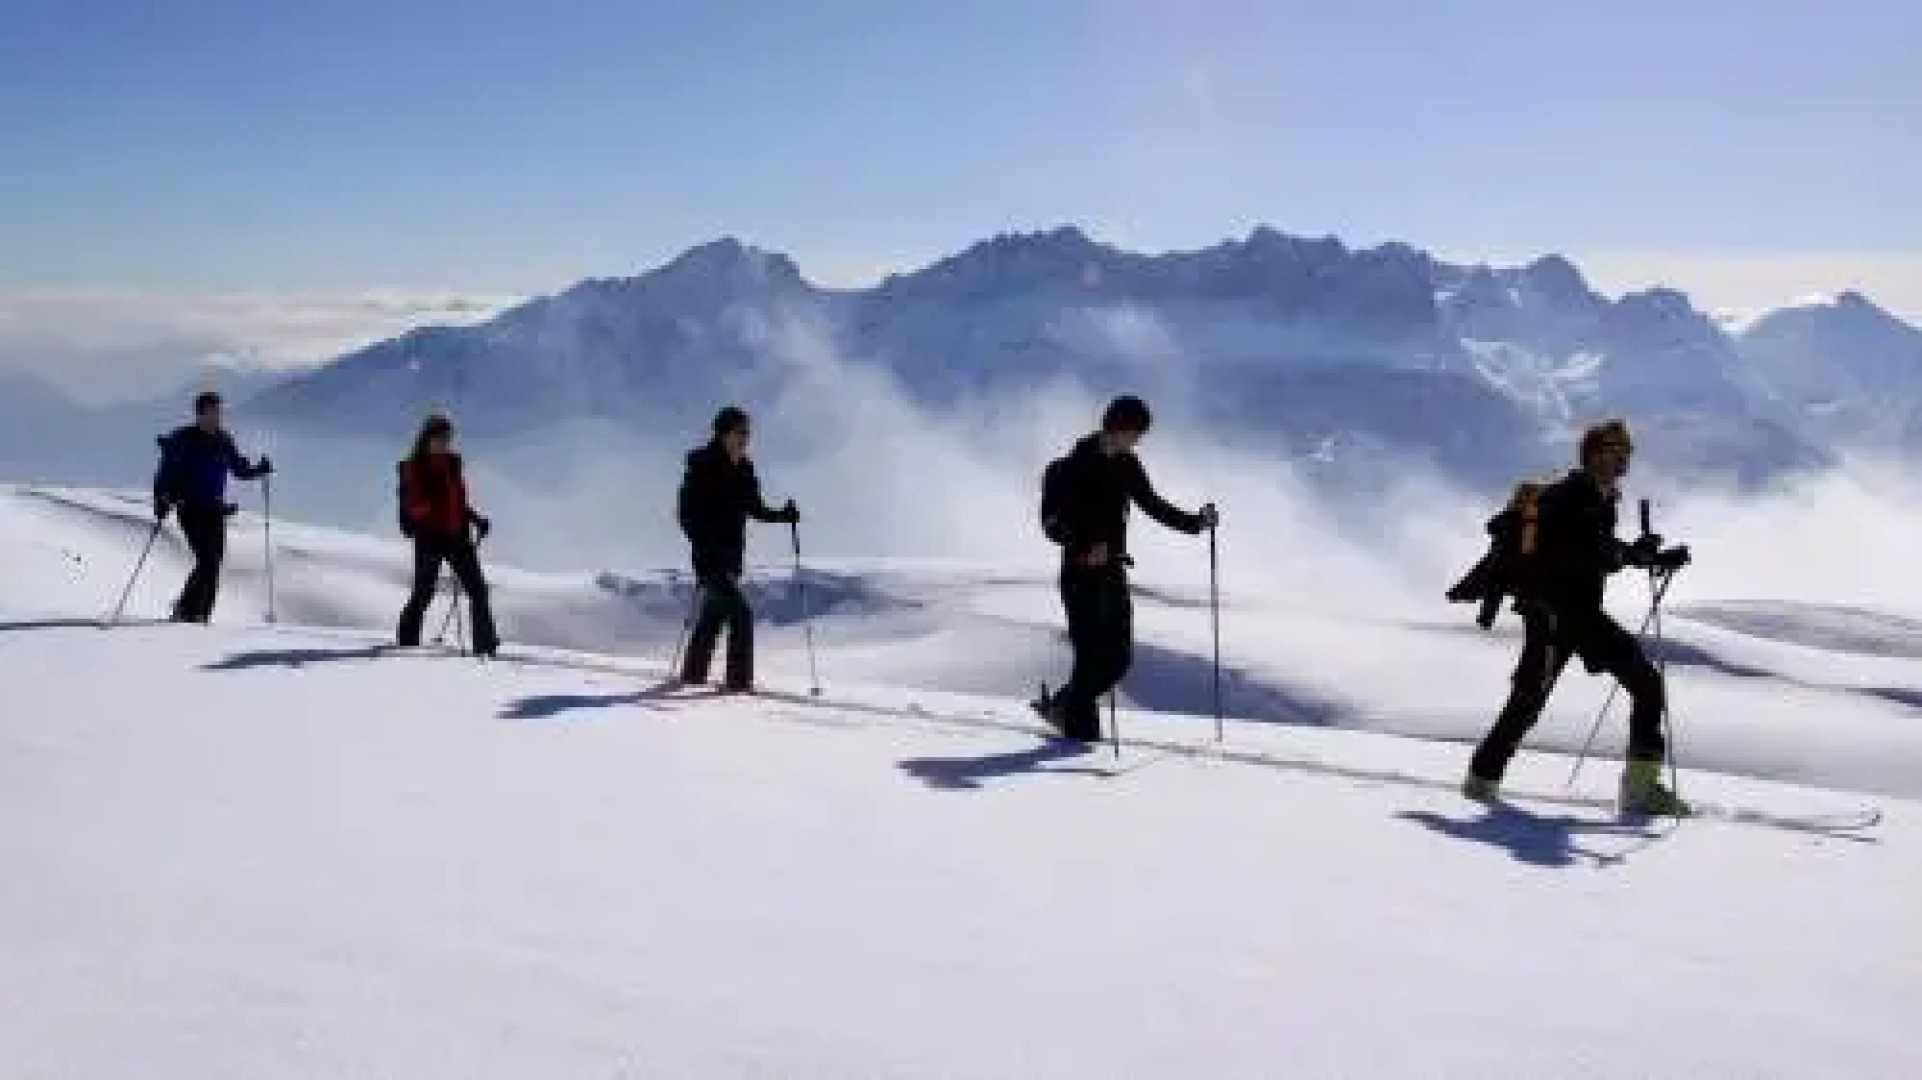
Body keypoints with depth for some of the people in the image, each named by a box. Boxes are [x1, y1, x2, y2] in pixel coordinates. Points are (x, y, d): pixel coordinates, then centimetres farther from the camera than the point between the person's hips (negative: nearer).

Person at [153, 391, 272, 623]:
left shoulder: (223, 441, 10)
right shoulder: (183, 440, -6)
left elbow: (240, 469, 19)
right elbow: (165, 473, -6)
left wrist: (259, 470, 0)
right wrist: (161, 502, -18)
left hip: (215, 511, 6)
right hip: (191, 510, -6)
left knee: (214, 565, 3)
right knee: (207, 562, -17)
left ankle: (200, 617, 11)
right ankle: (184, 612, -5)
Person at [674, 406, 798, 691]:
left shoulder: (744, 470, 9)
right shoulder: (703, 467, -11)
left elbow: (755, 509, 17)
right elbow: (686, 512, -15)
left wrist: (782, 515, 0)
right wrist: (703, 545, -26)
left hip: (733, 555, 8)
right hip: (709, 556, -8)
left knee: (716, 612, 17)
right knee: (740, 613, -17)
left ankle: (693, 673, 31)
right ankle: (738, 679, -14)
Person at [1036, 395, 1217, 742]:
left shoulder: (1127, 466, 9)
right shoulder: (1073, 466, -10)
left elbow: (1152, 504, 20)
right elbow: (1051, 520, -13)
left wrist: (1193, 522, 11)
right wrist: (1083, 548, -27)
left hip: (1114, 571, 7)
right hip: (1082, 573, -7)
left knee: (1119, 658, 5)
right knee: (1092, 656, -6)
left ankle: (1063, 705, 22)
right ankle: (1081, 727, 6)